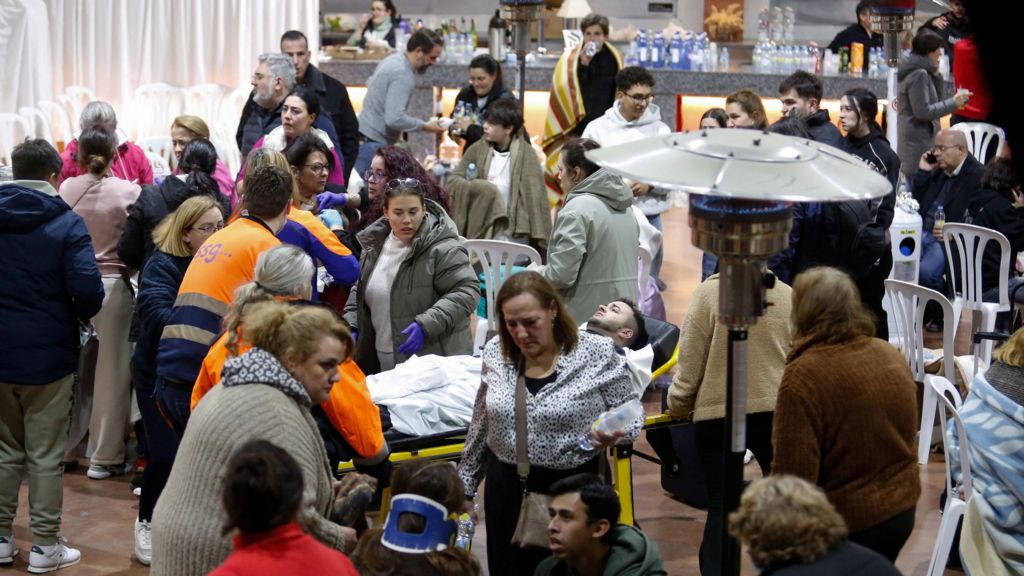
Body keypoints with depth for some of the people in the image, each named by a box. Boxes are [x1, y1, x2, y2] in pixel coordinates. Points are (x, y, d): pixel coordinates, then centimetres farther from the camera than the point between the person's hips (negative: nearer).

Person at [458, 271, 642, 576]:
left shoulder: (597, 354, -10)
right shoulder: (496, 353, 2)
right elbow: (481, 425, 14)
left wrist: (613, 434, -22)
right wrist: (465, 483, 18)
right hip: (507, 490, 4)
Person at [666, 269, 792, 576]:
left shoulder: (708, 293, -11)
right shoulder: (787, 295, -2)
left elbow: (691, 365, -8)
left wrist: (678, 407, 9)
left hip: (718, 415, -2)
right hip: (776, 412, 2)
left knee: (721, 505, 7)